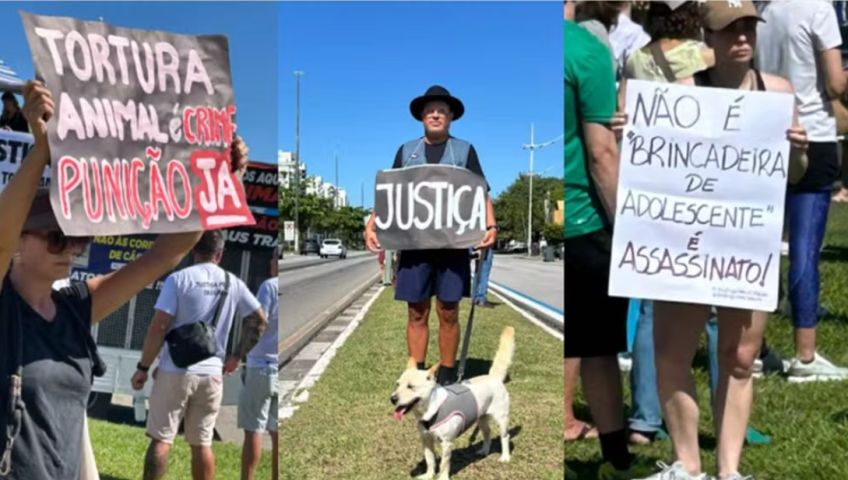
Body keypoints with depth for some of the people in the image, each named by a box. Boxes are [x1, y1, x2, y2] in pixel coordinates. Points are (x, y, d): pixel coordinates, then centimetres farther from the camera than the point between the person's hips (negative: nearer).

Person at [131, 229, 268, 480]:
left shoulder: (178, 279, -6)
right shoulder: (233, 283, 5)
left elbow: (159, 327, -11)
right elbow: (259, 320, 11)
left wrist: (143, 367, -2)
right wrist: (237, 356, 18)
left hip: (176, 371, -3)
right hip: (212, 373, 3)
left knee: (161, 440, 3)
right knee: (202, 444, 11)